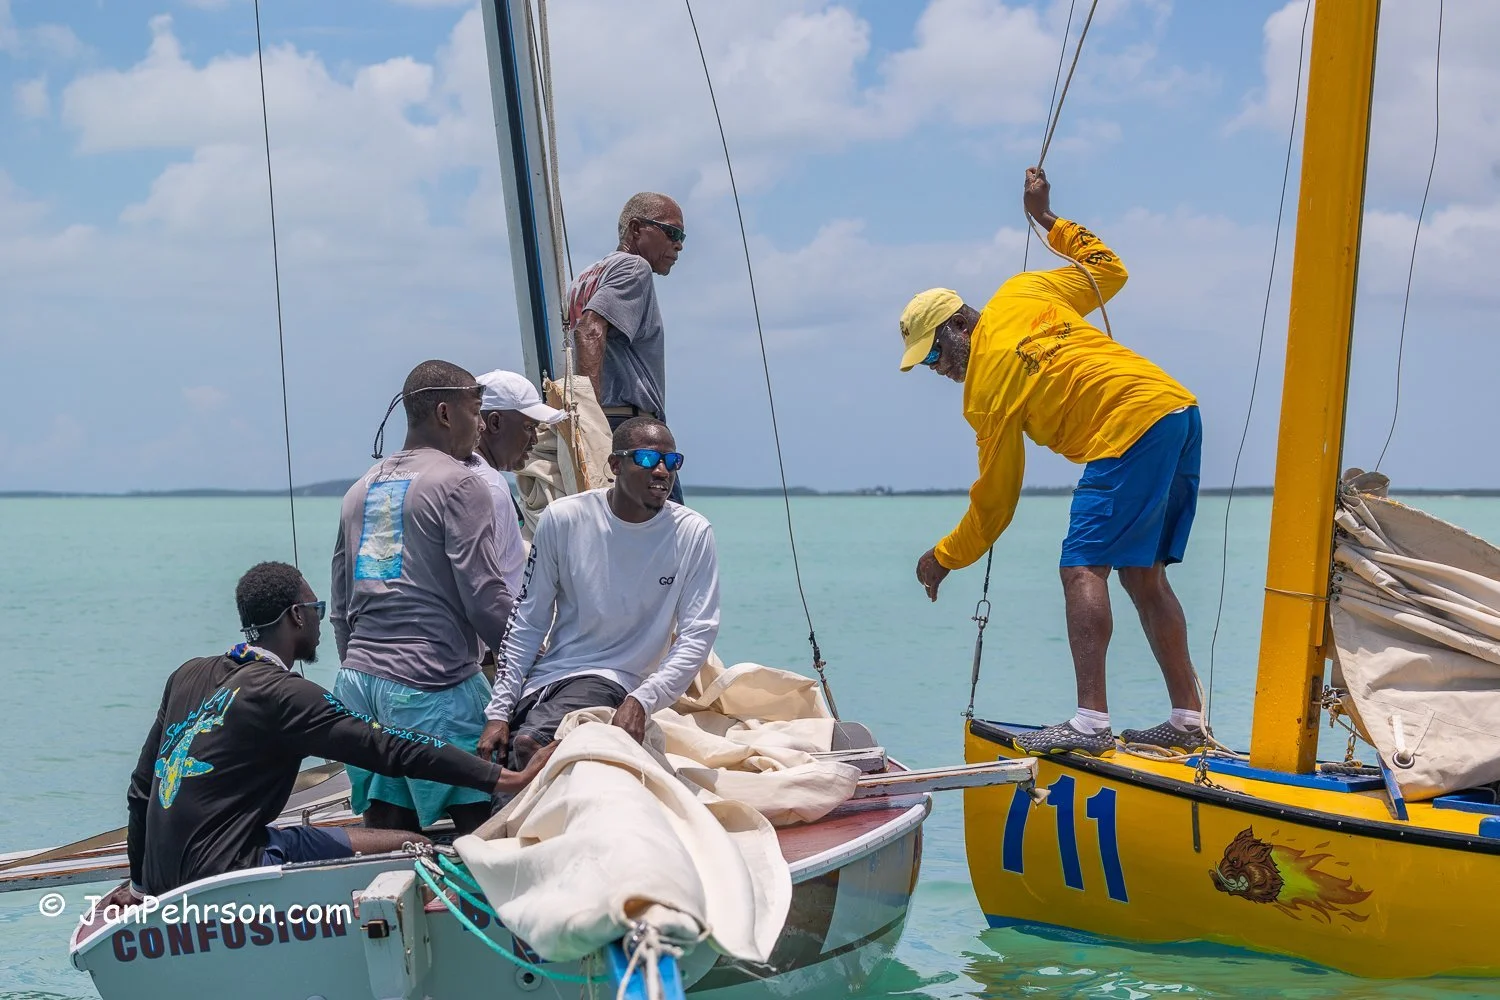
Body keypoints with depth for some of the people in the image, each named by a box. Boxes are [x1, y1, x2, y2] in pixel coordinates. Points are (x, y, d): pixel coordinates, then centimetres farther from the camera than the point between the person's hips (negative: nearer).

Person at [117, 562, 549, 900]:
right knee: (410, 847, -11)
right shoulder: (281, 693, -11)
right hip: (220, 875, -9)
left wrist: (141, 884, 32)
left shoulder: (189, 675, 13)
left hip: (163, 879, 9)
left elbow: (140, 789, 20)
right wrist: (505, 780, -16)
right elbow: (390, 748, -16)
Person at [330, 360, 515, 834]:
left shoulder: (362, 490, 18)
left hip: (359, 677, 8)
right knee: (483, 824, -6)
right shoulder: (459, 484, -5)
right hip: (433, 686, -7)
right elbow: (486, 598, -11)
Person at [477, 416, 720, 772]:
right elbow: (527, 623, 4)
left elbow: (697, 637, -7)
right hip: (543, 676, 4)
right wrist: (498, 713, -2)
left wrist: (641, 701, -23)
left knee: (529, 744, -29)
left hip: (611, 681, -4)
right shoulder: (563, 519, -2)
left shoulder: (693, 534, -5)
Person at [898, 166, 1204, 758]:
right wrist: (1046, 217, 37)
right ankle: (1187, 720, 11)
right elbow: (1107, 270, 29)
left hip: (1132, 429, -9)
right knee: (1142, 574, 12)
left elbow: (994, 502, 2)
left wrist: (943, 559, 15)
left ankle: (1090, 723, -24)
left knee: (1083, 567, -12)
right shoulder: (1020, 297, 15)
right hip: (1178, 407, 9)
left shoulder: (985, 390, -3)